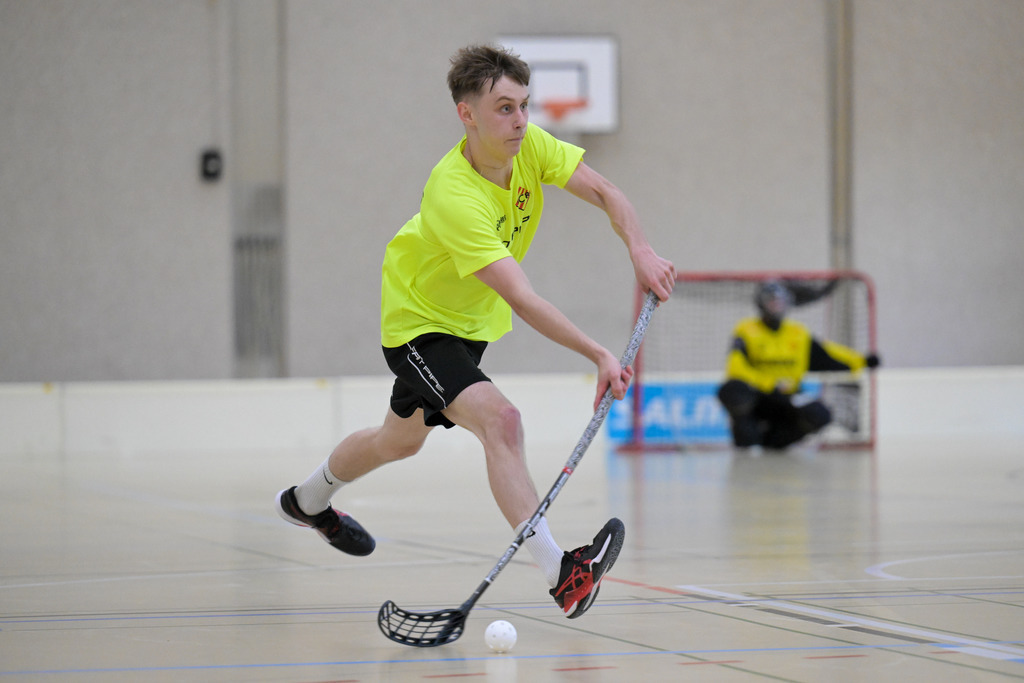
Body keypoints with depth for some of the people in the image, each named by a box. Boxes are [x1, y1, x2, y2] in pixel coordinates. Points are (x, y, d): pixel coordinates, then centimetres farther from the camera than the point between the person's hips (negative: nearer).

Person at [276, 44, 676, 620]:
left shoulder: (529, 145, -17)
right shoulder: (455, 196, -38)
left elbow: (605, 193, -11)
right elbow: (522, 300, -42)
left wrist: (641, 251, -30)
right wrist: (598, 355, -46)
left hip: (471, 320, 9)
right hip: (419, 323, -9)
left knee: (402, 440, 26)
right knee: (500, 420, -30)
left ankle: (309, 501, 54)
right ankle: (560, 573, -36)